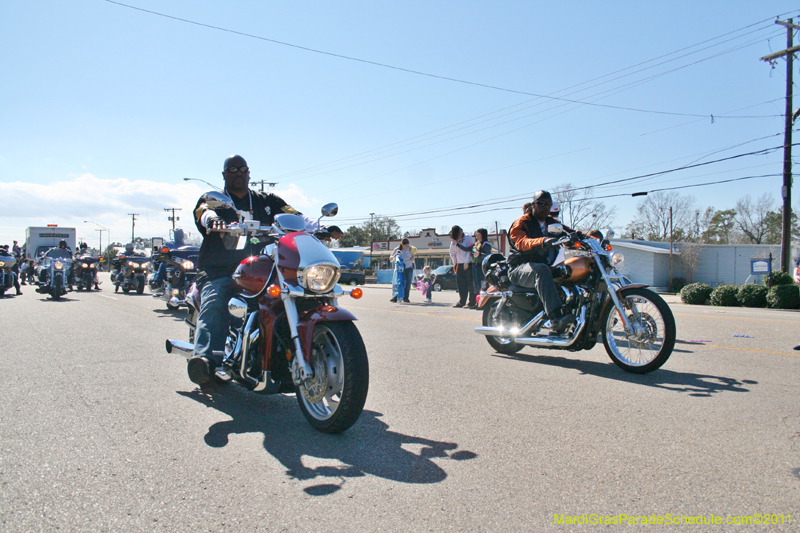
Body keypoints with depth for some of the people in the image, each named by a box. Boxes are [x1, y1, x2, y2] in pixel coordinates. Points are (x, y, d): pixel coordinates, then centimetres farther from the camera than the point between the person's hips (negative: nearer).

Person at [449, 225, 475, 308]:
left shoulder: (468, 238, -6)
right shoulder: (453, 241, 8)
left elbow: (470, 250, -11)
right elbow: (452, 253, 20)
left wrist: (466, 263, -14)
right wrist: (454, 263, 12)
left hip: (469, 264, -5)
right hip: (459, 265, 5)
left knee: (470, 283, -5)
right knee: (461, 284, 7)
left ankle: (472, 303, -1)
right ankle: (462, 302, 18)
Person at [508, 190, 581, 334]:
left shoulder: (552, 223, 22)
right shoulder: (521, 223, -1)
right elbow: (521, 242, -21)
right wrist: (541, 241, -41)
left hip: (547, 265, 7)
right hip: (521, 269, -6)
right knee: (541, 270, -38)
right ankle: (556, 318, -49)